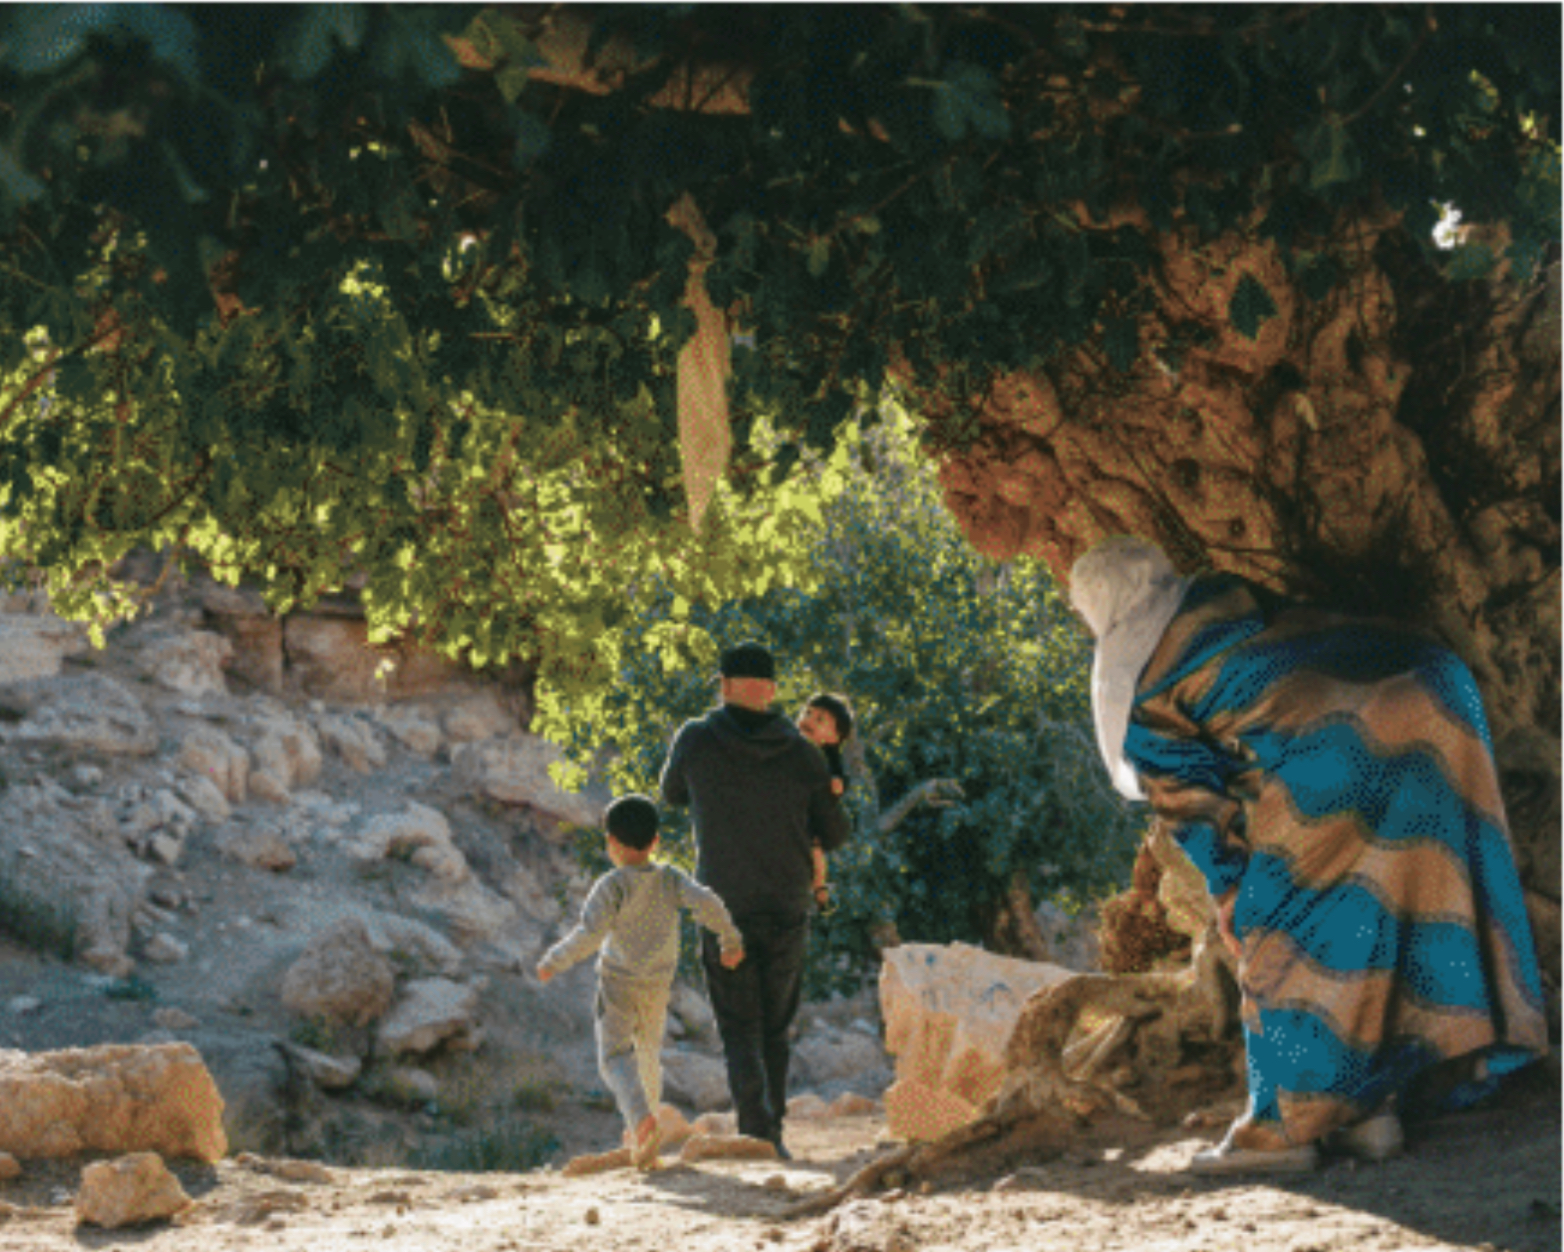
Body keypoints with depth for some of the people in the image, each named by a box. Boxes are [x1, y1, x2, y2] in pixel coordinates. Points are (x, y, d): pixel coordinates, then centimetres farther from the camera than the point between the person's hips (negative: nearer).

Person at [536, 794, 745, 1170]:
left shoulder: (612, 886, -12)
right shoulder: (669, 879, 0)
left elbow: (590, 934, -20)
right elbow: (705, 903, -12)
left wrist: (554, 962, -9)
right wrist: (731, 940, 1)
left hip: (618, 982, -5)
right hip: (658, 985, 5)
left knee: (615, 1056, -6)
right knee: (648, 1053, 21)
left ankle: (642, 1118, -31)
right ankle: (640, 1132, 30)